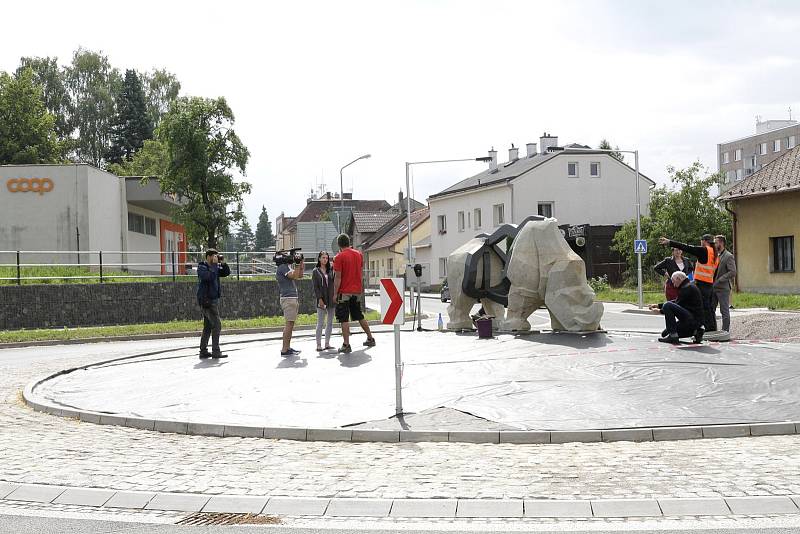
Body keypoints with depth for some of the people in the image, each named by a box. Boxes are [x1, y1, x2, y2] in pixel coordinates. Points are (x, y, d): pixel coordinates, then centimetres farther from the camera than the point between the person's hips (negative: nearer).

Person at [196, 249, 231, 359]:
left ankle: (203, 351, 15)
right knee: (216, 325, -12)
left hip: (213, 300, 9)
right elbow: (210, 277, -26)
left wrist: (223, 263, 1)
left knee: (208, 327, 11)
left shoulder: (214, 267, 14)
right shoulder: (202, 267, -9)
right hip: (207, 300, -9)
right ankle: (215, 352, -11)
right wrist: (214, 264, -19)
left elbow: (226, 273, 14)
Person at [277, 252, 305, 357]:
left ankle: (288, 347, 15)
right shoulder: (282, 267, -10)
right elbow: (293, 276, -21)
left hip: (293, 298, 10)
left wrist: (301, 264, 12)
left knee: (290, 324, 11)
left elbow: (300, 275, 21)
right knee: (289, 324, -12)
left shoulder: (288, 266, 19)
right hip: (288, 298, -10)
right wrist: (297, 265, -12)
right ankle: (284, 350, -14)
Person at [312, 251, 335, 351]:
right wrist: (320, 299, -13)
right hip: (321, 300, -4)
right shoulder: (315, 271, 2)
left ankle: (327, 344, 15)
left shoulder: (330, 270, 10)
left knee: (330, 323, 8)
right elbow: (315, 286, -3)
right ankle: (319, 345, 0)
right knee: (320, 323, -4)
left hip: (331, 299, 4)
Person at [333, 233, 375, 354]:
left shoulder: (339, 257, -11)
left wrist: (335, 293, -8)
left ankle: (346, 345, -7)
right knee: (359, 316, 20)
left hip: (344, 292, -6)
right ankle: (370, 339, 26)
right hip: (357, 291, 6)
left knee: (344, 319, -3)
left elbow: (338, 277, -13)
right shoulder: (359, 254, 7)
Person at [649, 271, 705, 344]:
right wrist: (658, 305, 20)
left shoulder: (687, 288, -13)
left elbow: (678, 305, -12)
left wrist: (660, 310, -1)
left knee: (667, 305, -21)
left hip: (693, 319, -10)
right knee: (664, 334, 14)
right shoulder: (689, 286, 19)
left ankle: (673, 335, -22)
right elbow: (676, 302, 25)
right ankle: (694, 331, 9)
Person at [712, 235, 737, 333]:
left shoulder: (728, 256, -8)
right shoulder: (716, 255, 15)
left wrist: (719, 280, -19)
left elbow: (732, 272, -16)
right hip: (713, 288, 8)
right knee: (710, 309, 10)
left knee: (724, 311, -1)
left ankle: (725, 331, 4)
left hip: (723, 288, -8)